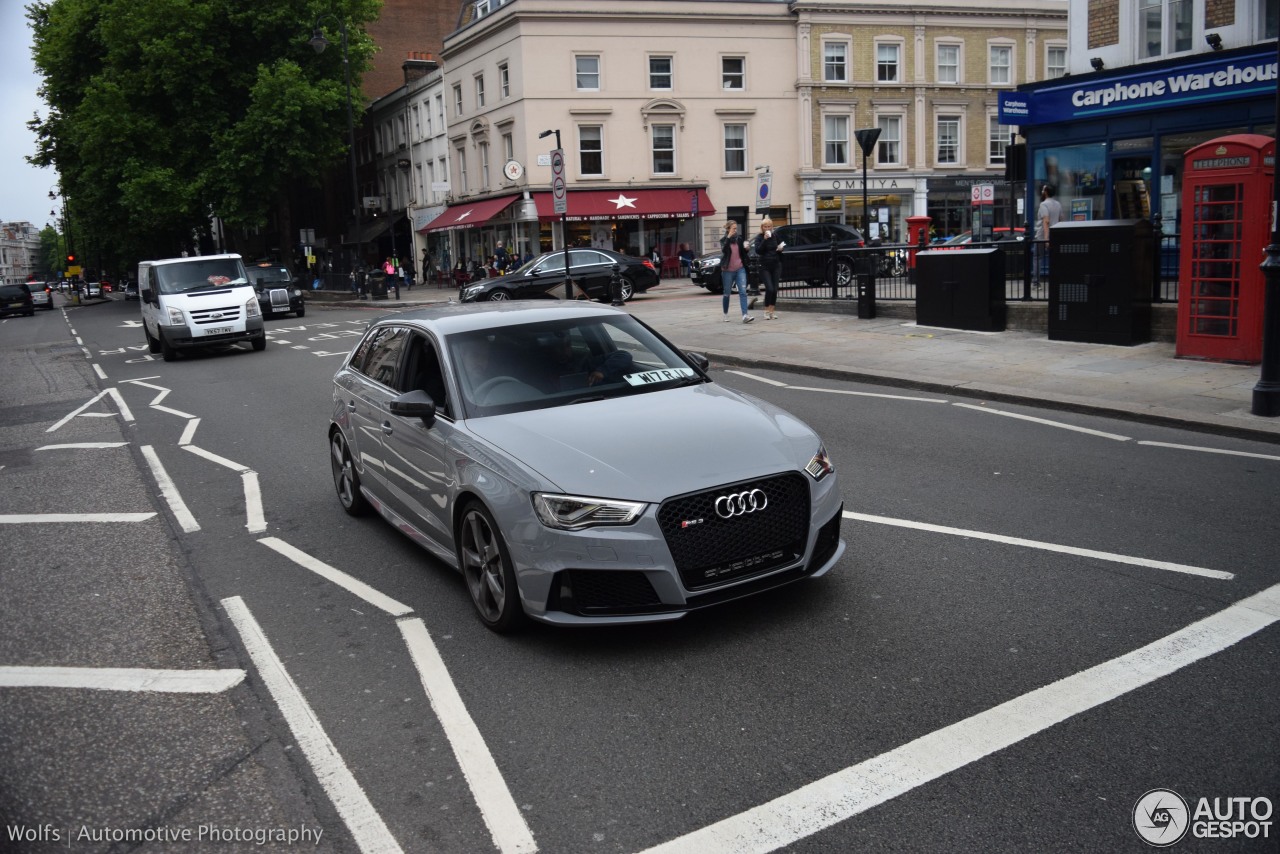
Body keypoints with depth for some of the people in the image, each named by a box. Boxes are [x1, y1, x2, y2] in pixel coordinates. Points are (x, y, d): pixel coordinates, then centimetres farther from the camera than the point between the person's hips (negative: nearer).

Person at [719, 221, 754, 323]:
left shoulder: (739, 238, 8)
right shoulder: (724, 240, 0)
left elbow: (743, 253, 14)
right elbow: (724, 250, -22)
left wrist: (746, 249, -7)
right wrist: (729, 237, -27)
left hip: (740, 269, 2)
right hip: (728, 270, -2)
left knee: (743, 292, -12)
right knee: (727, 294, 8)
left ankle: (745, 315, -21)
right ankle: (726, 314, 25)